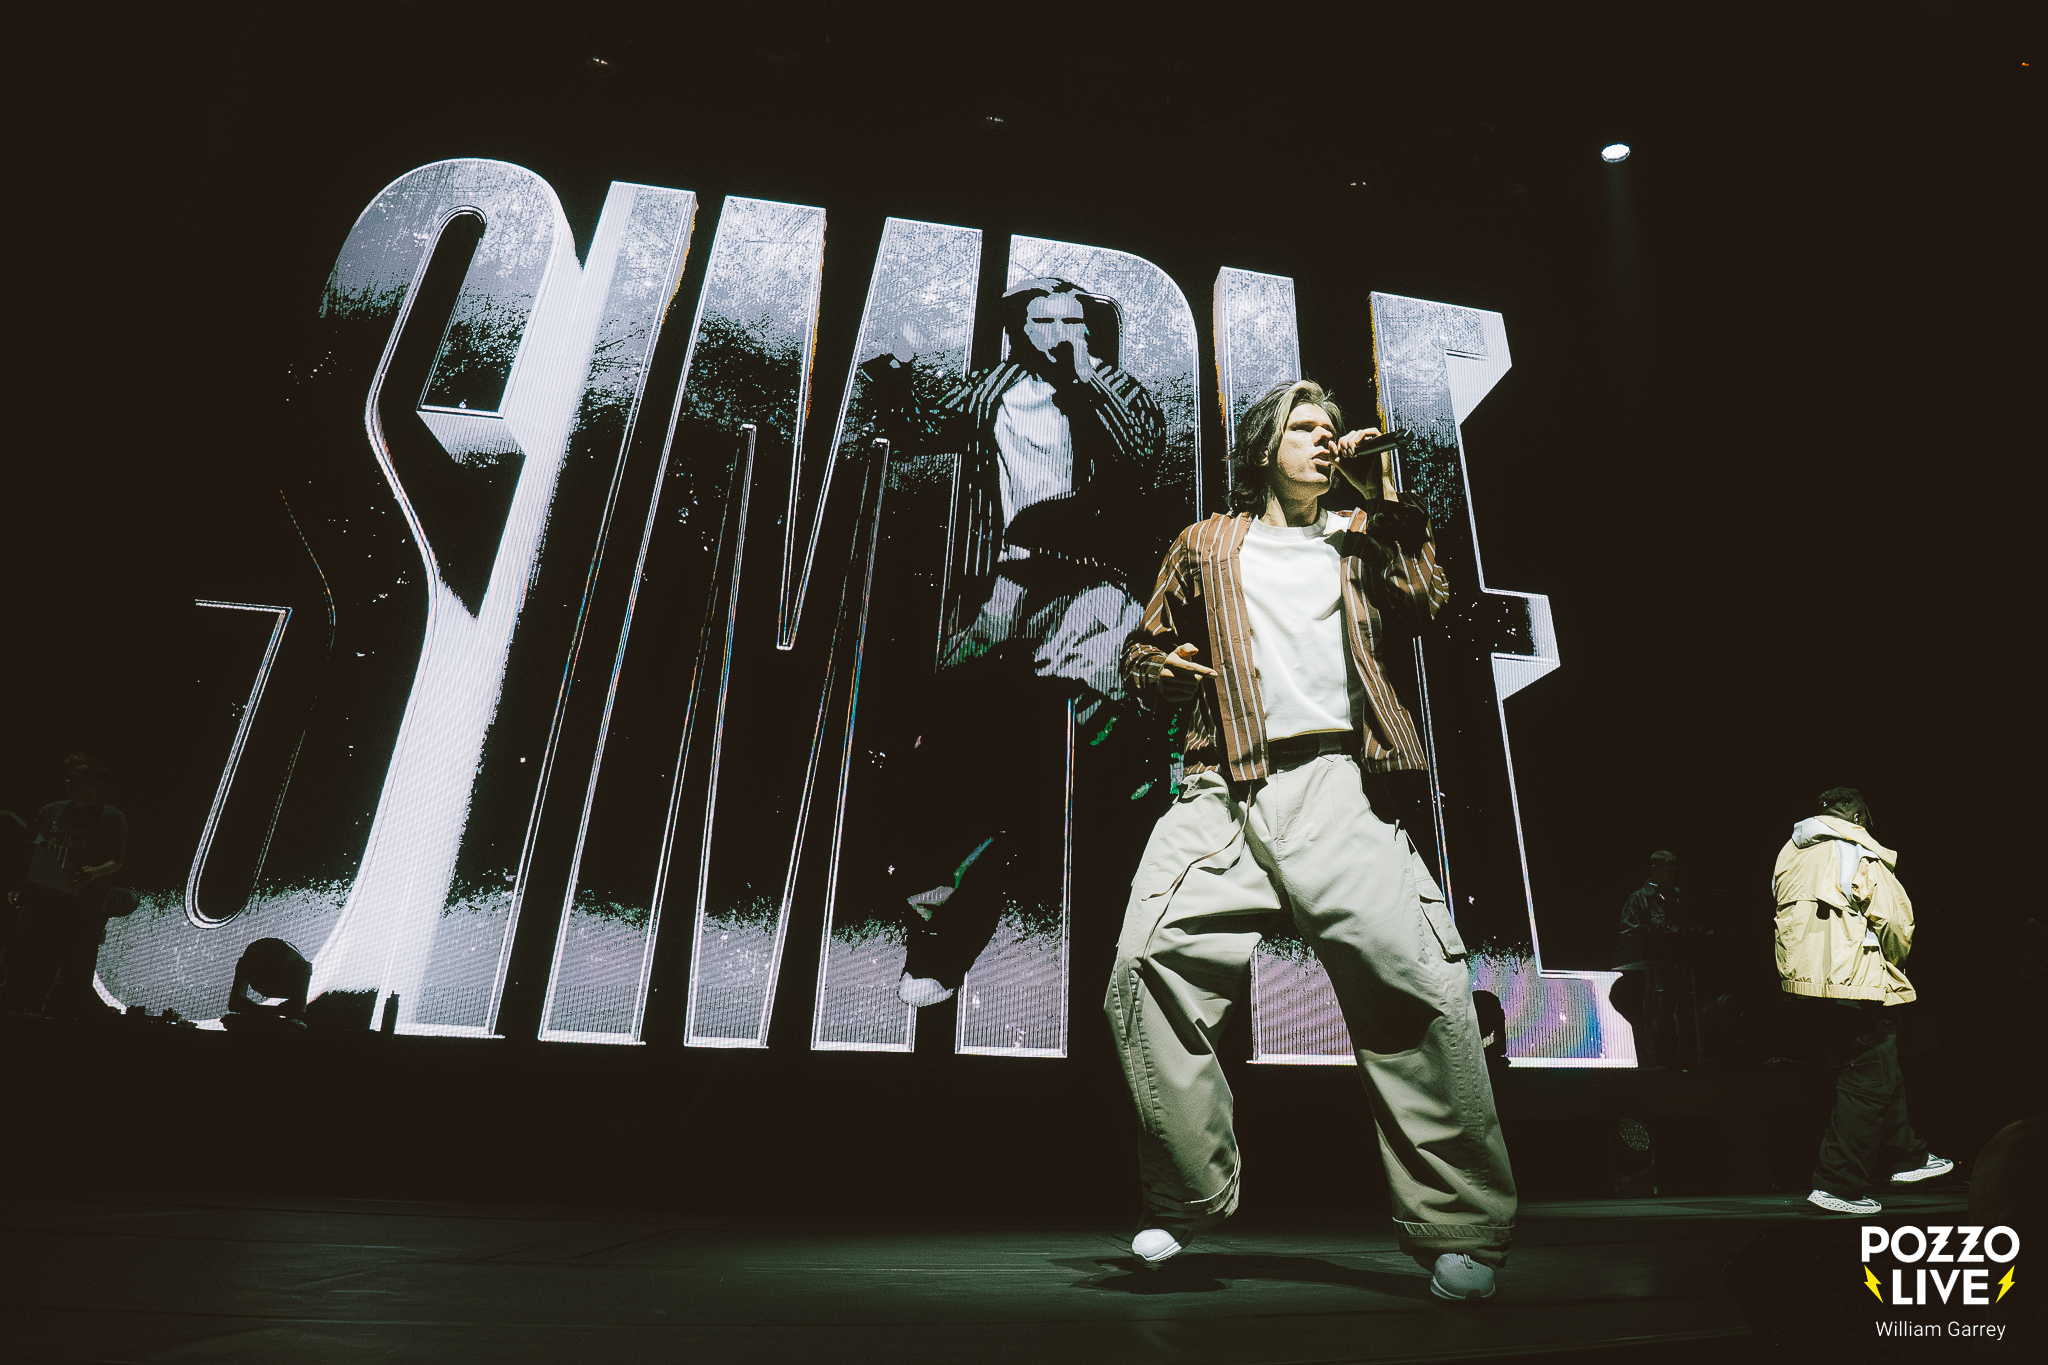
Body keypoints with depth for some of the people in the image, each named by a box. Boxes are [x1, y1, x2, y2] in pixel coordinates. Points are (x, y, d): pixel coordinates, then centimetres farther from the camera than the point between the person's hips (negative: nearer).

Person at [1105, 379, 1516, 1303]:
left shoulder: (1358, 538, 24)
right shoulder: (1206, 545, 22)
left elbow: (1424, 604, 6)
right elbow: (1141, 651, 25)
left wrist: (1382, 494, 8)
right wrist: (1166, 668, 2)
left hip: (1332, 783, 0)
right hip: (1221, 790, 0)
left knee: (1419, 977, -17)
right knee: (1150, 967, -16)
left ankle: (1457, 1229, 1)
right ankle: (1188, 1202, 4)